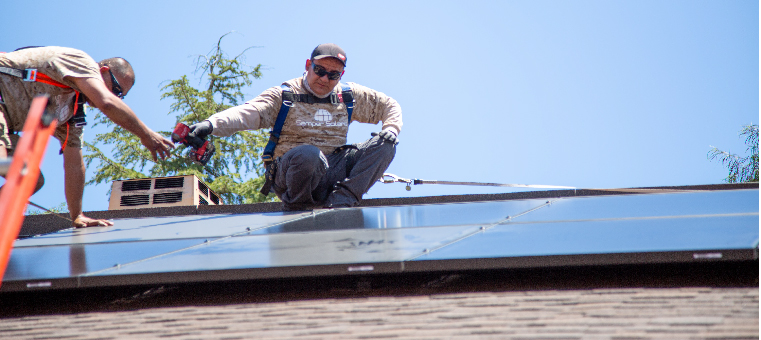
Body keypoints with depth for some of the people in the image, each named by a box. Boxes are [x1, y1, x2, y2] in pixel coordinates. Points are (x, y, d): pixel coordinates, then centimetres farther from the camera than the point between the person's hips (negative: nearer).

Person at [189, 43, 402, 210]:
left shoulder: (349, 97, 13)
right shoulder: (284, 96, -1)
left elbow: (389, 105, 23)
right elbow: (249, 112, -16)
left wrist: (391, 129, 0)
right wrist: (211, 124, -34)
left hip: (332, 171, 5)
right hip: (290, 174, -5)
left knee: (385, 145, -11)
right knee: (308, 153, -40)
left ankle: (341, 200, -24)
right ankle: (297, 207, -12)